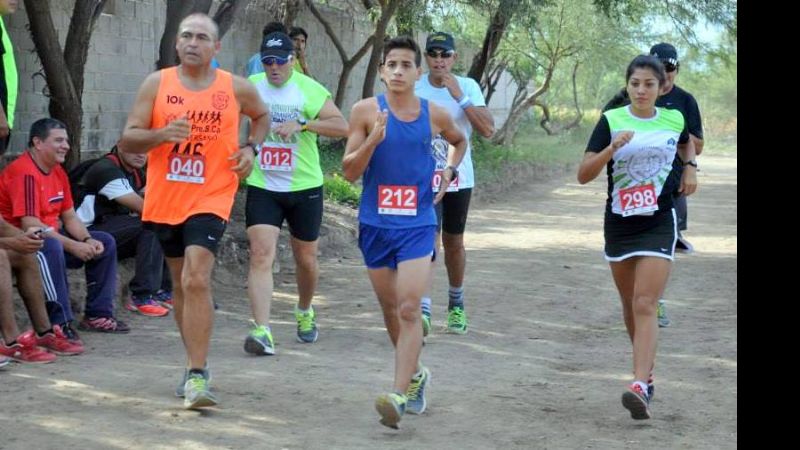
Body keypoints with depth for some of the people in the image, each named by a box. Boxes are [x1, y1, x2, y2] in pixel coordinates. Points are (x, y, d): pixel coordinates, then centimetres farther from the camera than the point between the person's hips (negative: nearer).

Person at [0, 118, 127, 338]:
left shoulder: (58, 172, 9)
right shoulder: (25, 173, -21)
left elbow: (69, 217, 13)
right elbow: (30, 225, -28)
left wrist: (88, 240, -8)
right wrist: (73, 246, -26)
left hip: (50, 236, 10)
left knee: (105, 243, 6)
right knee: (51, 247, -40)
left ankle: (98, 315, 7)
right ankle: (60, 324, -37)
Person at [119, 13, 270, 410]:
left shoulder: (236, 89, 0)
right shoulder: (157, 83, 0)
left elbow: (262, 116, 22)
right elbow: (127, 141, -3)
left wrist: (250, 148, 3)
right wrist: (162, 134, -21)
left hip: (209, 201, -3)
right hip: (164, 201, 3)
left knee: (196, 280, -19)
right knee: (181, 284, 15)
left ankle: (197, 377, -19)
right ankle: (196, 364, 31)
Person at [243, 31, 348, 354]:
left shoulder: (310, 89, -8)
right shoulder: (251, 86, 3)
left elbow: (342, 127, -16)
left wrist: (302, 124, -27)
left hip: (305, 186, -1)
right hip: (262, 187, 1)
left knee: (306, 259, 13)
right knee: (261, 254, -16)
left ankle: (305, 312, 42)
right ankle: (261, 331, -23)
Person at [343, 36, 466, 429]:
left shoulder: (434, 115, 2)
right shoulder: (366, 111, -3)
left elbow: (459, 141, 25)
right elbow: (349, 172, -5)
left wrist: (449, 170, 6)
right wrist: (374, 138, -20)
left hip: (417, 223, -1)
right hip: (376, 223, 1)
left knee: (409, 308, -13)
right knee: (390, 308, 13)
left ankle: (399, 395, -17)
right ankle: (415, 375, 35)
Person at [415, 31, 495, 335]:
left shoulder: (468, 87, -4)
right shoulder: (413, 89, -3)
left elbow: (488, 130, -16)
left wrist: (460, 97, -24)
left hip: (459, 178, 1)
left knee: (454, 242, 14)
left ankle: (456, 304, 33)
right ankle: (423, 311, -23)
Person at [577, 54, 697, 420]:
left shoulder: (674, 120, 1)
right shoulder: (611, 120, -5)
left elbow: (687, 144, 27)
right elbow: (583, 175, -12)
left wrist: (690, 167, 8)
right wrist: (612, 148, -26)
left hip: (659, 224, -2)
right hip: (619, 222, 2)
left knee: (645, 306, -14)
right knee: (630, 305, 14)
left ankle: (640, 387, -22)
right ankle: (647, 373, 33)